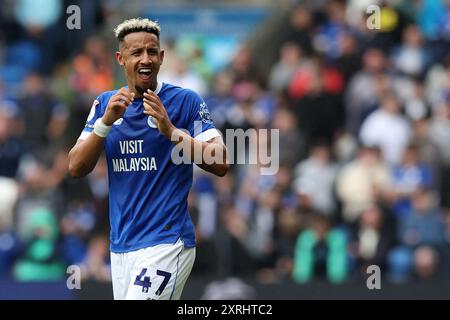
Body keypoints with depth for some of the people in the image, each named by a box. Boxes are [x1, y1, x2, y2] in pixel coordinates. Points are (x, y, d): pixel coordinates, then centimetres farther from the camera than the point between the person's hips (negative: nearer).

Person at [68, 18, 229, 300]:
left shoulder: (186, 101, -2)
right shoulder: (105, 104, 11)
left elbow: (220, 164, -10)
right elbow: (76, 168, 3)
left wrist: (171, 130, -20)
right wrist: (106, 121, -11)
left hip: (167, 244, -5)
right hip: (120, 246, 5)